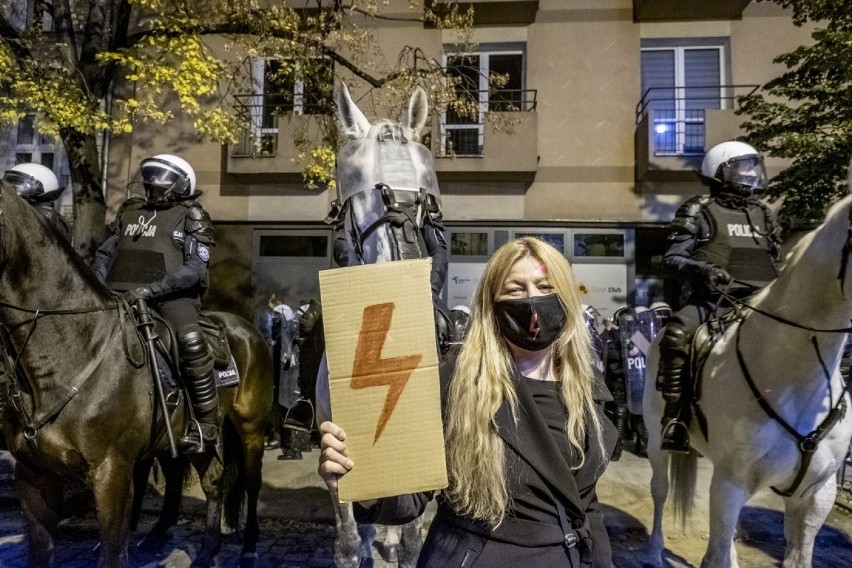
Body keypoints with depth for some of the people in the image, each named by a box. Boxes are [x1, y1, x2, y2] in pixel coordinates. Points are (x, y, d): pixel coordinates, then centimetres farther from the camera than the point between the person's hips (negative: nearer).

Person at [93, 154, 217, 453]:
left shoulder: (191, 217, 4)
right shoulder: (130, 211, 21)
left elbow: (194, 270, -9)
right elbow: (104, 253, 23)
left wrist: (152, 289, -20)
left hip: (172, 294, -6)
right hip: (123, 294, 6)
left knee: (191, 340, -30)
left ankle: (206, 424, -20)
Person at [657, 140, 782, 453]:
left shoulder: (764, 215, 20)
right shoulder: (699, 211, 4)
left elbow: (776, 263, 25)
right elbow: (673, 257, -2)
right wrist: (702, 269, -21)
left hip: (757, 300, 6)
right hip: (710, 297, -6)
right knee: (676, 335, -32)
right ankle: (674, 415, -22)